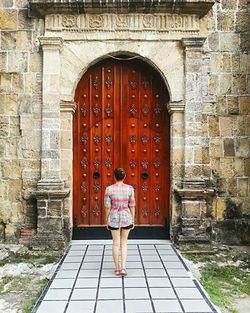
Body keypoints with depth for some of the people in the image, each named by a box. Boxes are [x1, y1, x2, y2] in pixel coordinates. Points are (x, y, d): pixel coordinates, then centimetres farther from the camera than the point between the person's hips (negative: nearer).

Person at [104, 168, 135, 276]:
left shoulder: (109, 189, -10)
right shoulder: (129, 188, -8)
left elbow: (107, 206, -7)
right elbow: (132, 205, -4)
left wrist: (107, 220, 5)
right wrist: (133, 219, 6)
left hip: (114, 218, -1)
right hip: (126, 217, 1)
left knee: (116, 243, 12)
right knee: (124, 243, 15)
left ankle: (117, 268, 20)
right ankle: (123, 268, 6)